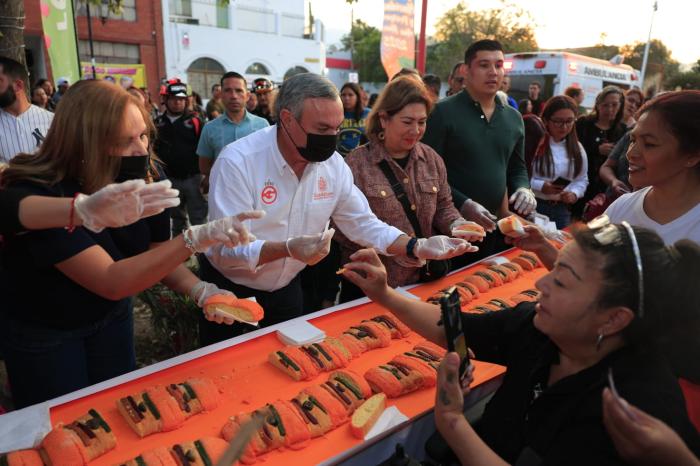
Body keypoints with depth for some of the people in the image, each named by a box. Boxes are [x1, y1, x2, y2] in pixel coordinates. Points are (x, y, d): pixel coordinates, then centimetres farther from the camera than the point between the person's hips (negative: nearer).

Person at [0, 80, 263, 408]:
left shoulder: (140, 181, -17)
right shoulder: (37, 195, -33)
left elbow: (158, 257, -6)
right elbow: (111, 282, -40)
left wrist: (202, 290, -25)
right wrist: (196, 238, -49)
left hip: (111, 317, 5)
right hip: (39, 334, -4)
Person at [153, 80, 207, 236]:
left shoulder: (194, 121, -4)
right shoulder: (158, 123, 5)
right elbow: (153, 149, 10)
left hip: (193, 177, -3)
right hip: (170, 179, 4)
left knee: (198, 218, 2)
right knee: (176, 218, 18)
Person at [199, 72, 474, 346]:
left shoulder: (333, 164, -10)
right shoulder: (238, 162, -26)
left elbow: (364, 225, -4)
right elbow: (228, 250, -28)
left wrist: (418, 248, -18)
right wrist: (288, 249, -44)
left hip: (285, 289, 4)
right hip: (228, 289, -3)